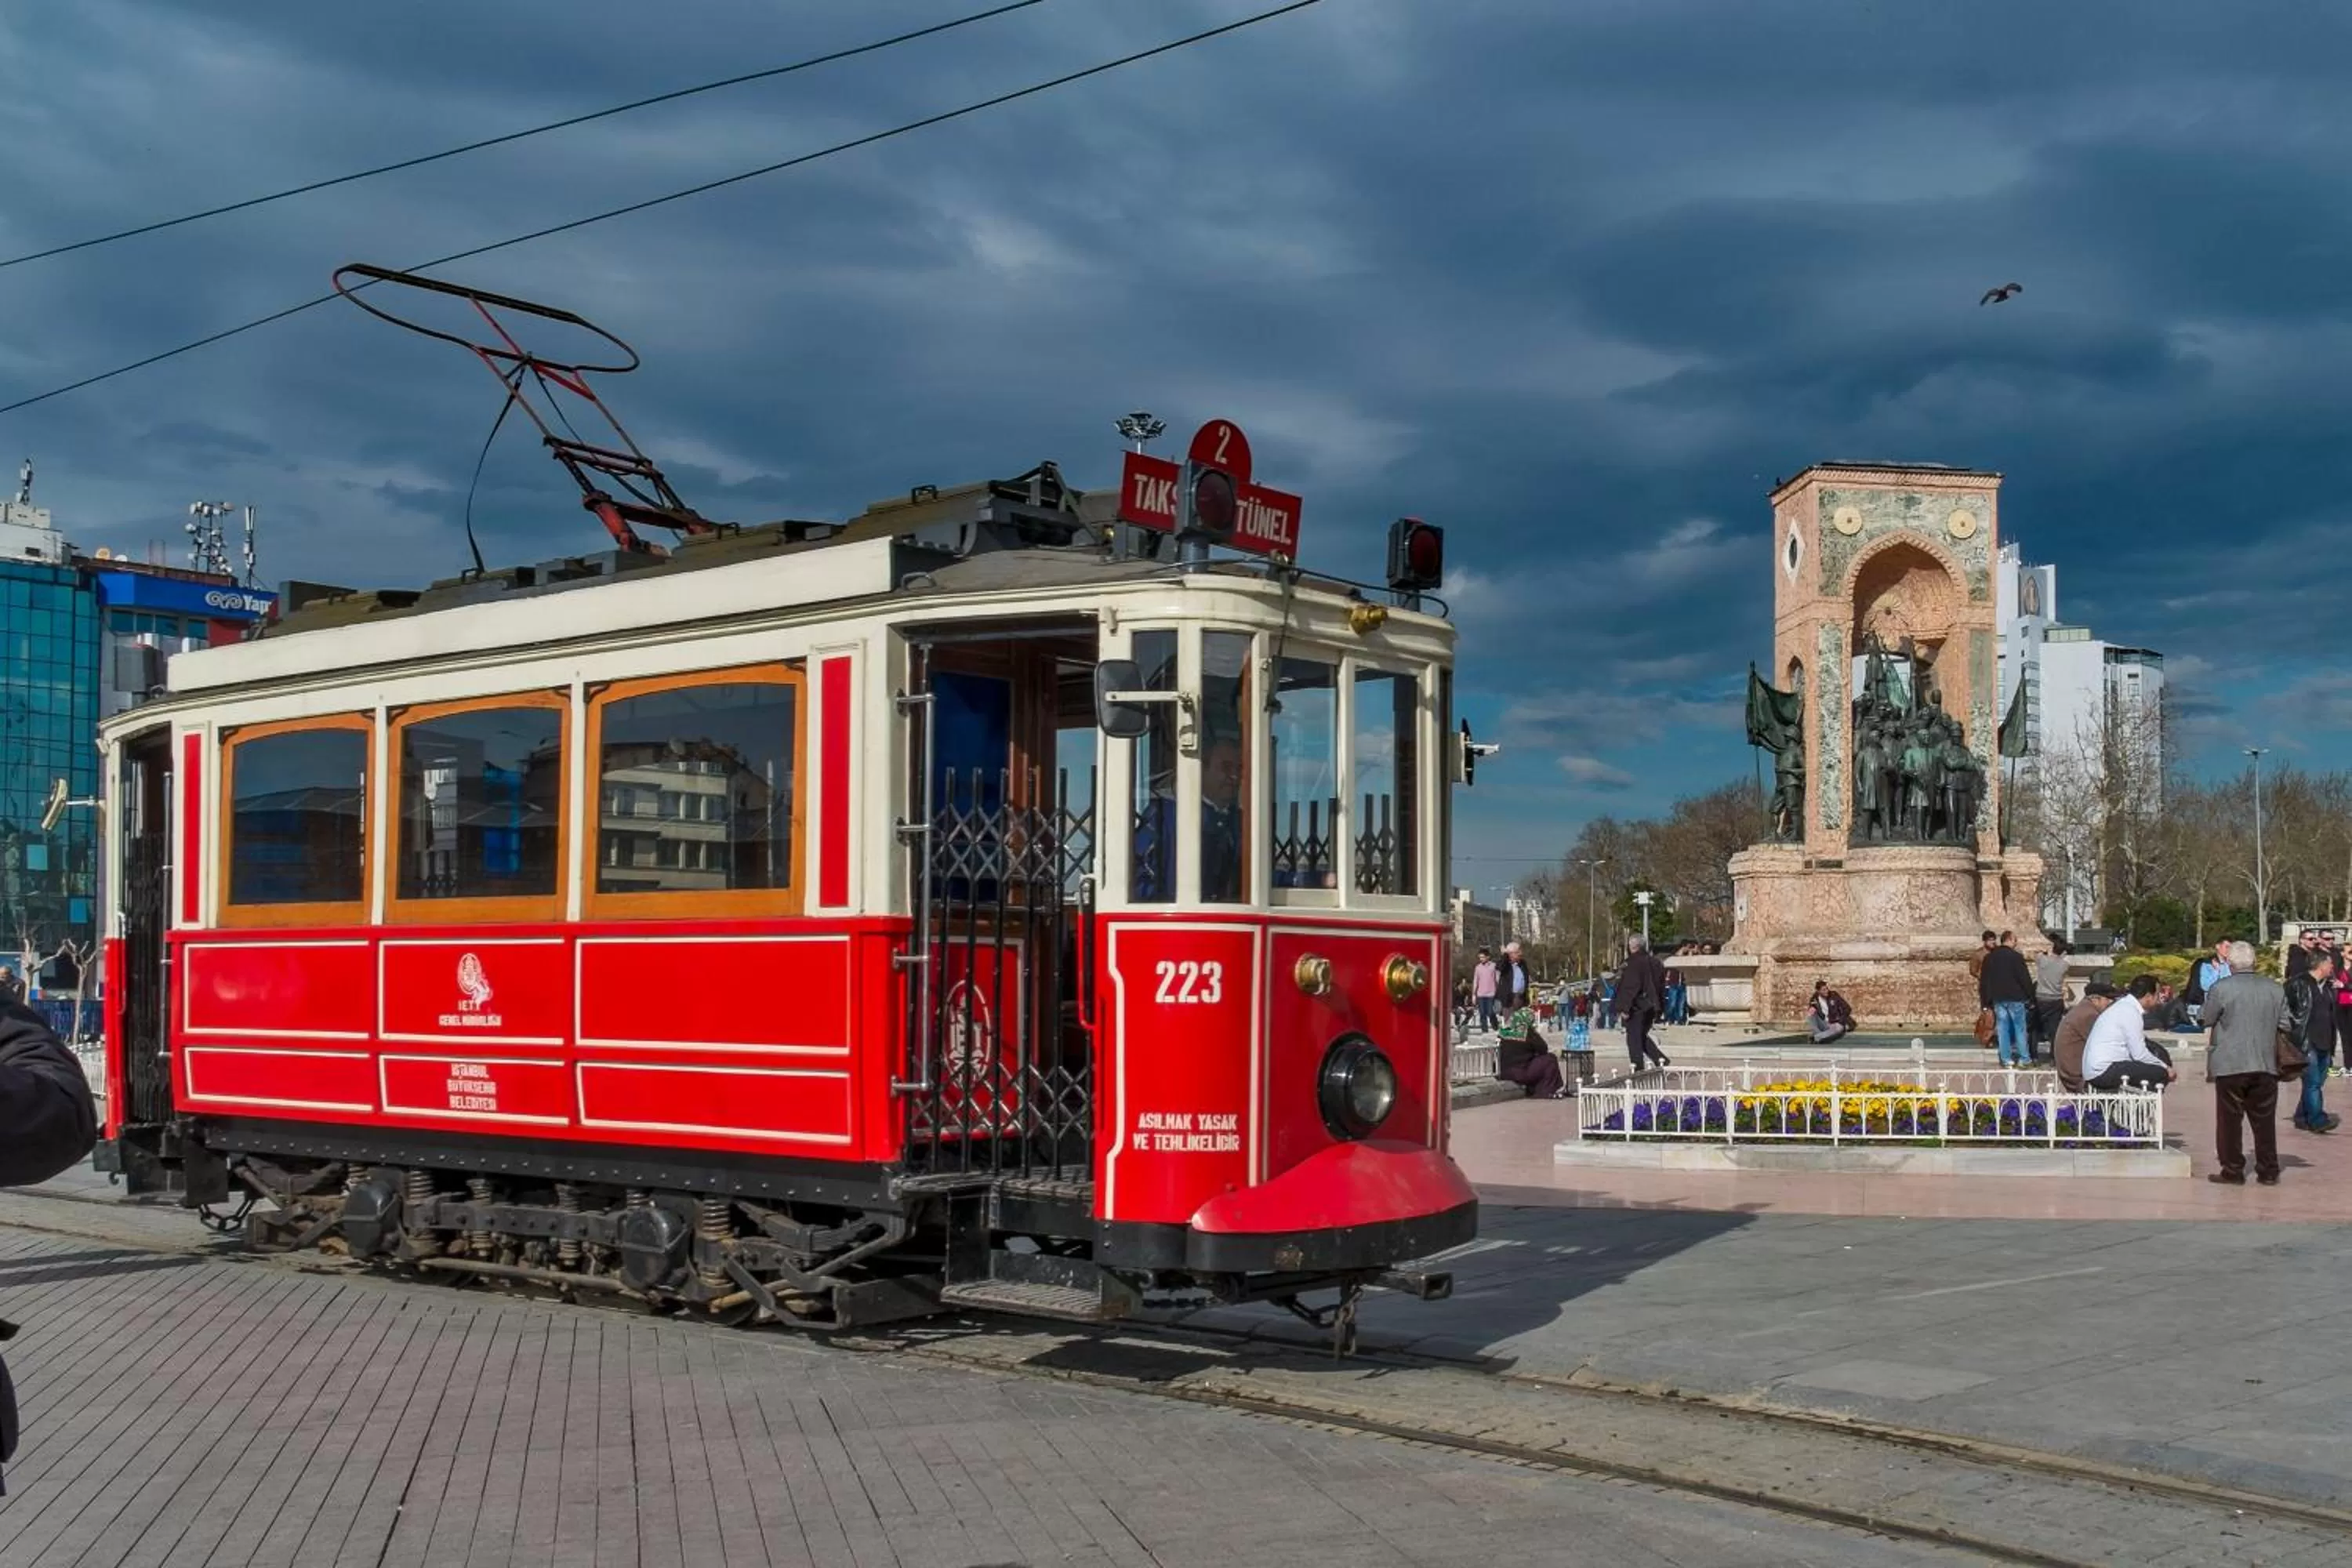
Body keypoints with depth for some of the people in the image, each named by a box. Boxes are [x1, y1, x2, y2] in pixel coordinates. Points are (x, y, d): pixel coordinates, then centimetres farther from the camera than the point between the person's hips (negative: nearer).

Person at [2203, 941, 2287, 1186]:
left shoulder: (2220, 988, -11)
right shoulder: (2275, 988, 2)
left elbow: (2207, 1021, -1)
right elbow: (2284, 1024, 7)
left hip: (2230, 1064, -3)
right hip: (2266, 1064, 4)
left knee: (2230, 1119, 5)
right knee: (2265, 1120, 11)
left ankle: (2233, 1171, 7)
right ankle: (2269, 1172, 14)